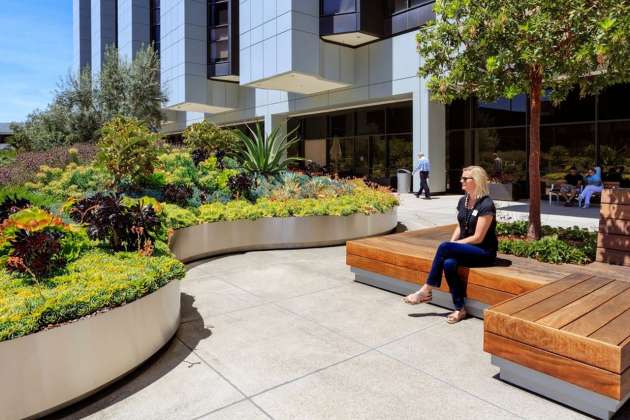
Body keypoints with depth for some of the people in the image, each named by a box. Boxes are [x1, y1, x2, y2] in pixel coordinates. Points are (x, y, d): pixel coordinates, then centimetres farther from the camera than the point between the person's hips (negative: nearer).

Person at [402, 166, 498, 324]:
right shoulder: (463, 201, 7)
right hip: (465, 249, 6)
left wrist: (451, 245, -15)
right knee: (449, 263, -28)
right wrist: (452, 243, -4)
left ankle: (426, 291, -18)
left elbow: (478, 238, -18)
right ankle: (460, 309, -17)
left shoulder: (486, 205, -16)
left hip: (484, 252, -6)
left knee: (444, 247, -30)